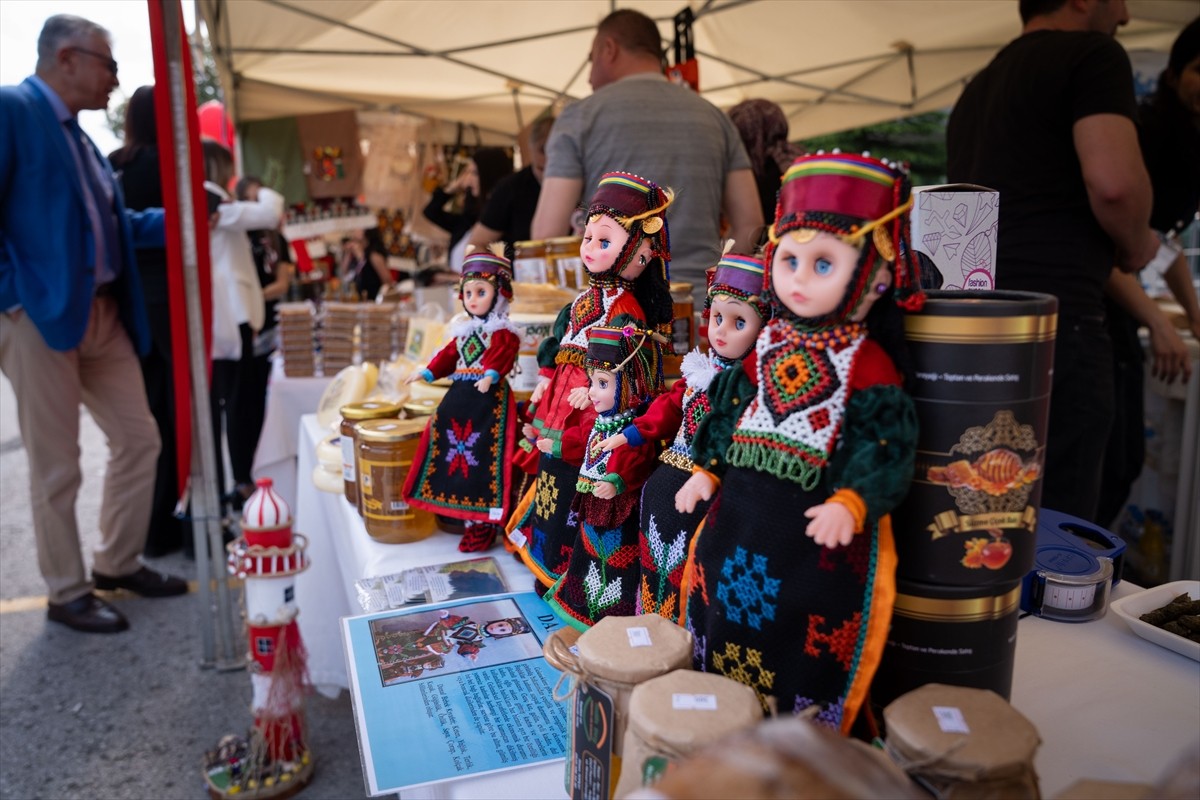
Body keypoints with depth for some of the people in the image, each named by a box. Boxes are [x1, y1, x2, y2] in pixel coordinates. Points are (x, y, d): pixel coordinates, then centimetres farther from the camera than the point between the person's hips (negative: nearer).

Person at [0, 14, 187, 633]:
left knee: (138, 440, 12)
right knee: (56, 467, 2)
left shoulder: (79, 136, 17)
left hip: (103, 314, 8)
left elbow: (108, 224, 19)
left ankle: (118, 563, 29)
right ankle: (67, 593, 18)